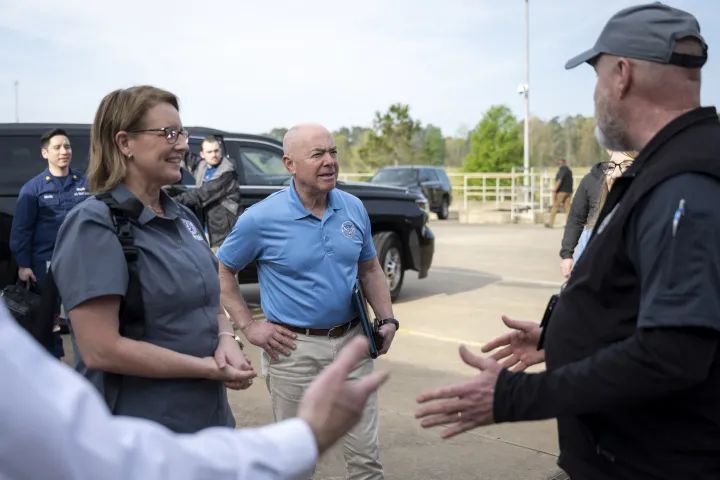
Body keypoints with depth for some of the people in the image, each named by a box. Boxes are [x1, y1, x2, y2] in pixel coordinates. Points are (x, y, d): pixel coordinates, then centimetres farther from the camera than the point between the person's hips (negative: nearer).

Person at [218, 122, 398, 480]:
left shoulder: (354, 208, 2)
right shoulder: (262, 218, -12)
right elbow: (222, 272, -2)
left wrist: (387, 319, 3)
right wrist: (249, 327, -8)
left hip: (352, 341, 4)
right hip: (294, 348, -3)